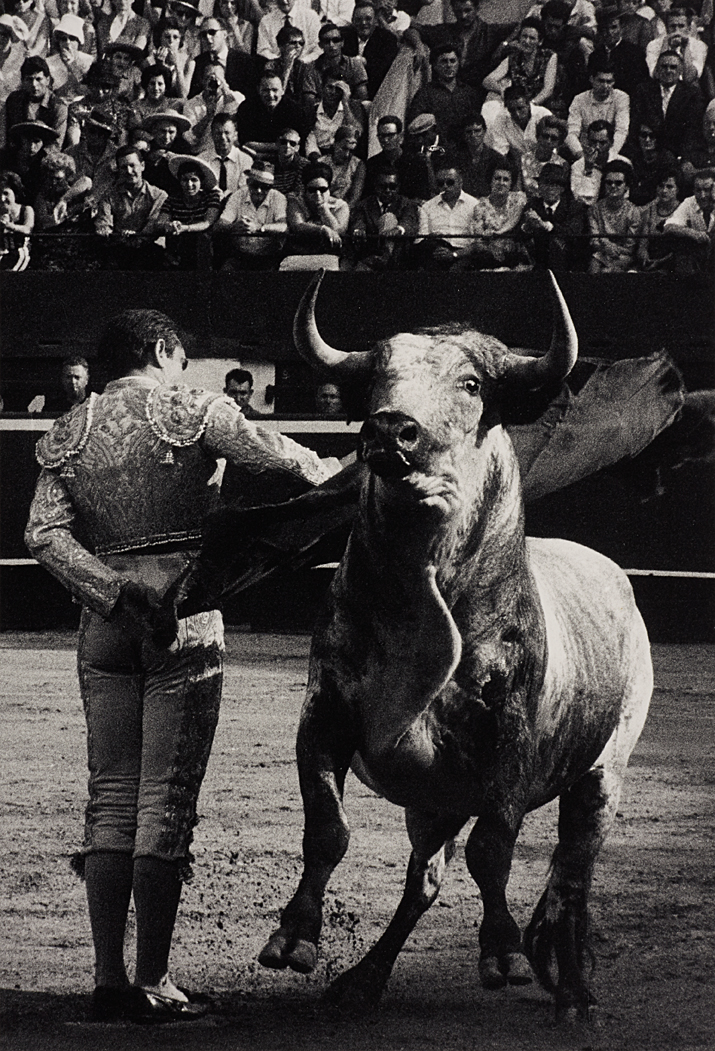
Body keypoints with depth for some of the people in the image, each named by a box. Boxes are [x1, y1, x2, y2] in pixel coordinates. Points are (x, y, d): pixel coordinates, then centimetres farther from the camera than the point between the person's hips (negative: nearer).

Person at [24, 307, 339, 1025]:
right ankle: (152, 985, -3)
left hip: (105, 625, 5)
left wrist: (113, 588, -7)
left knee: (110, 799, 10)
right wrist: (331, 474, 14)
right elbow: (275, 455, -6)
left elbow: (44, 533, -1)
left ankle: (108, 980, 6)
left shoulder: (69, 433, 11)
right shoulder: (189, 411, -2)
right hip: (185, 620, -5)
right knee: (166, 801, -3)